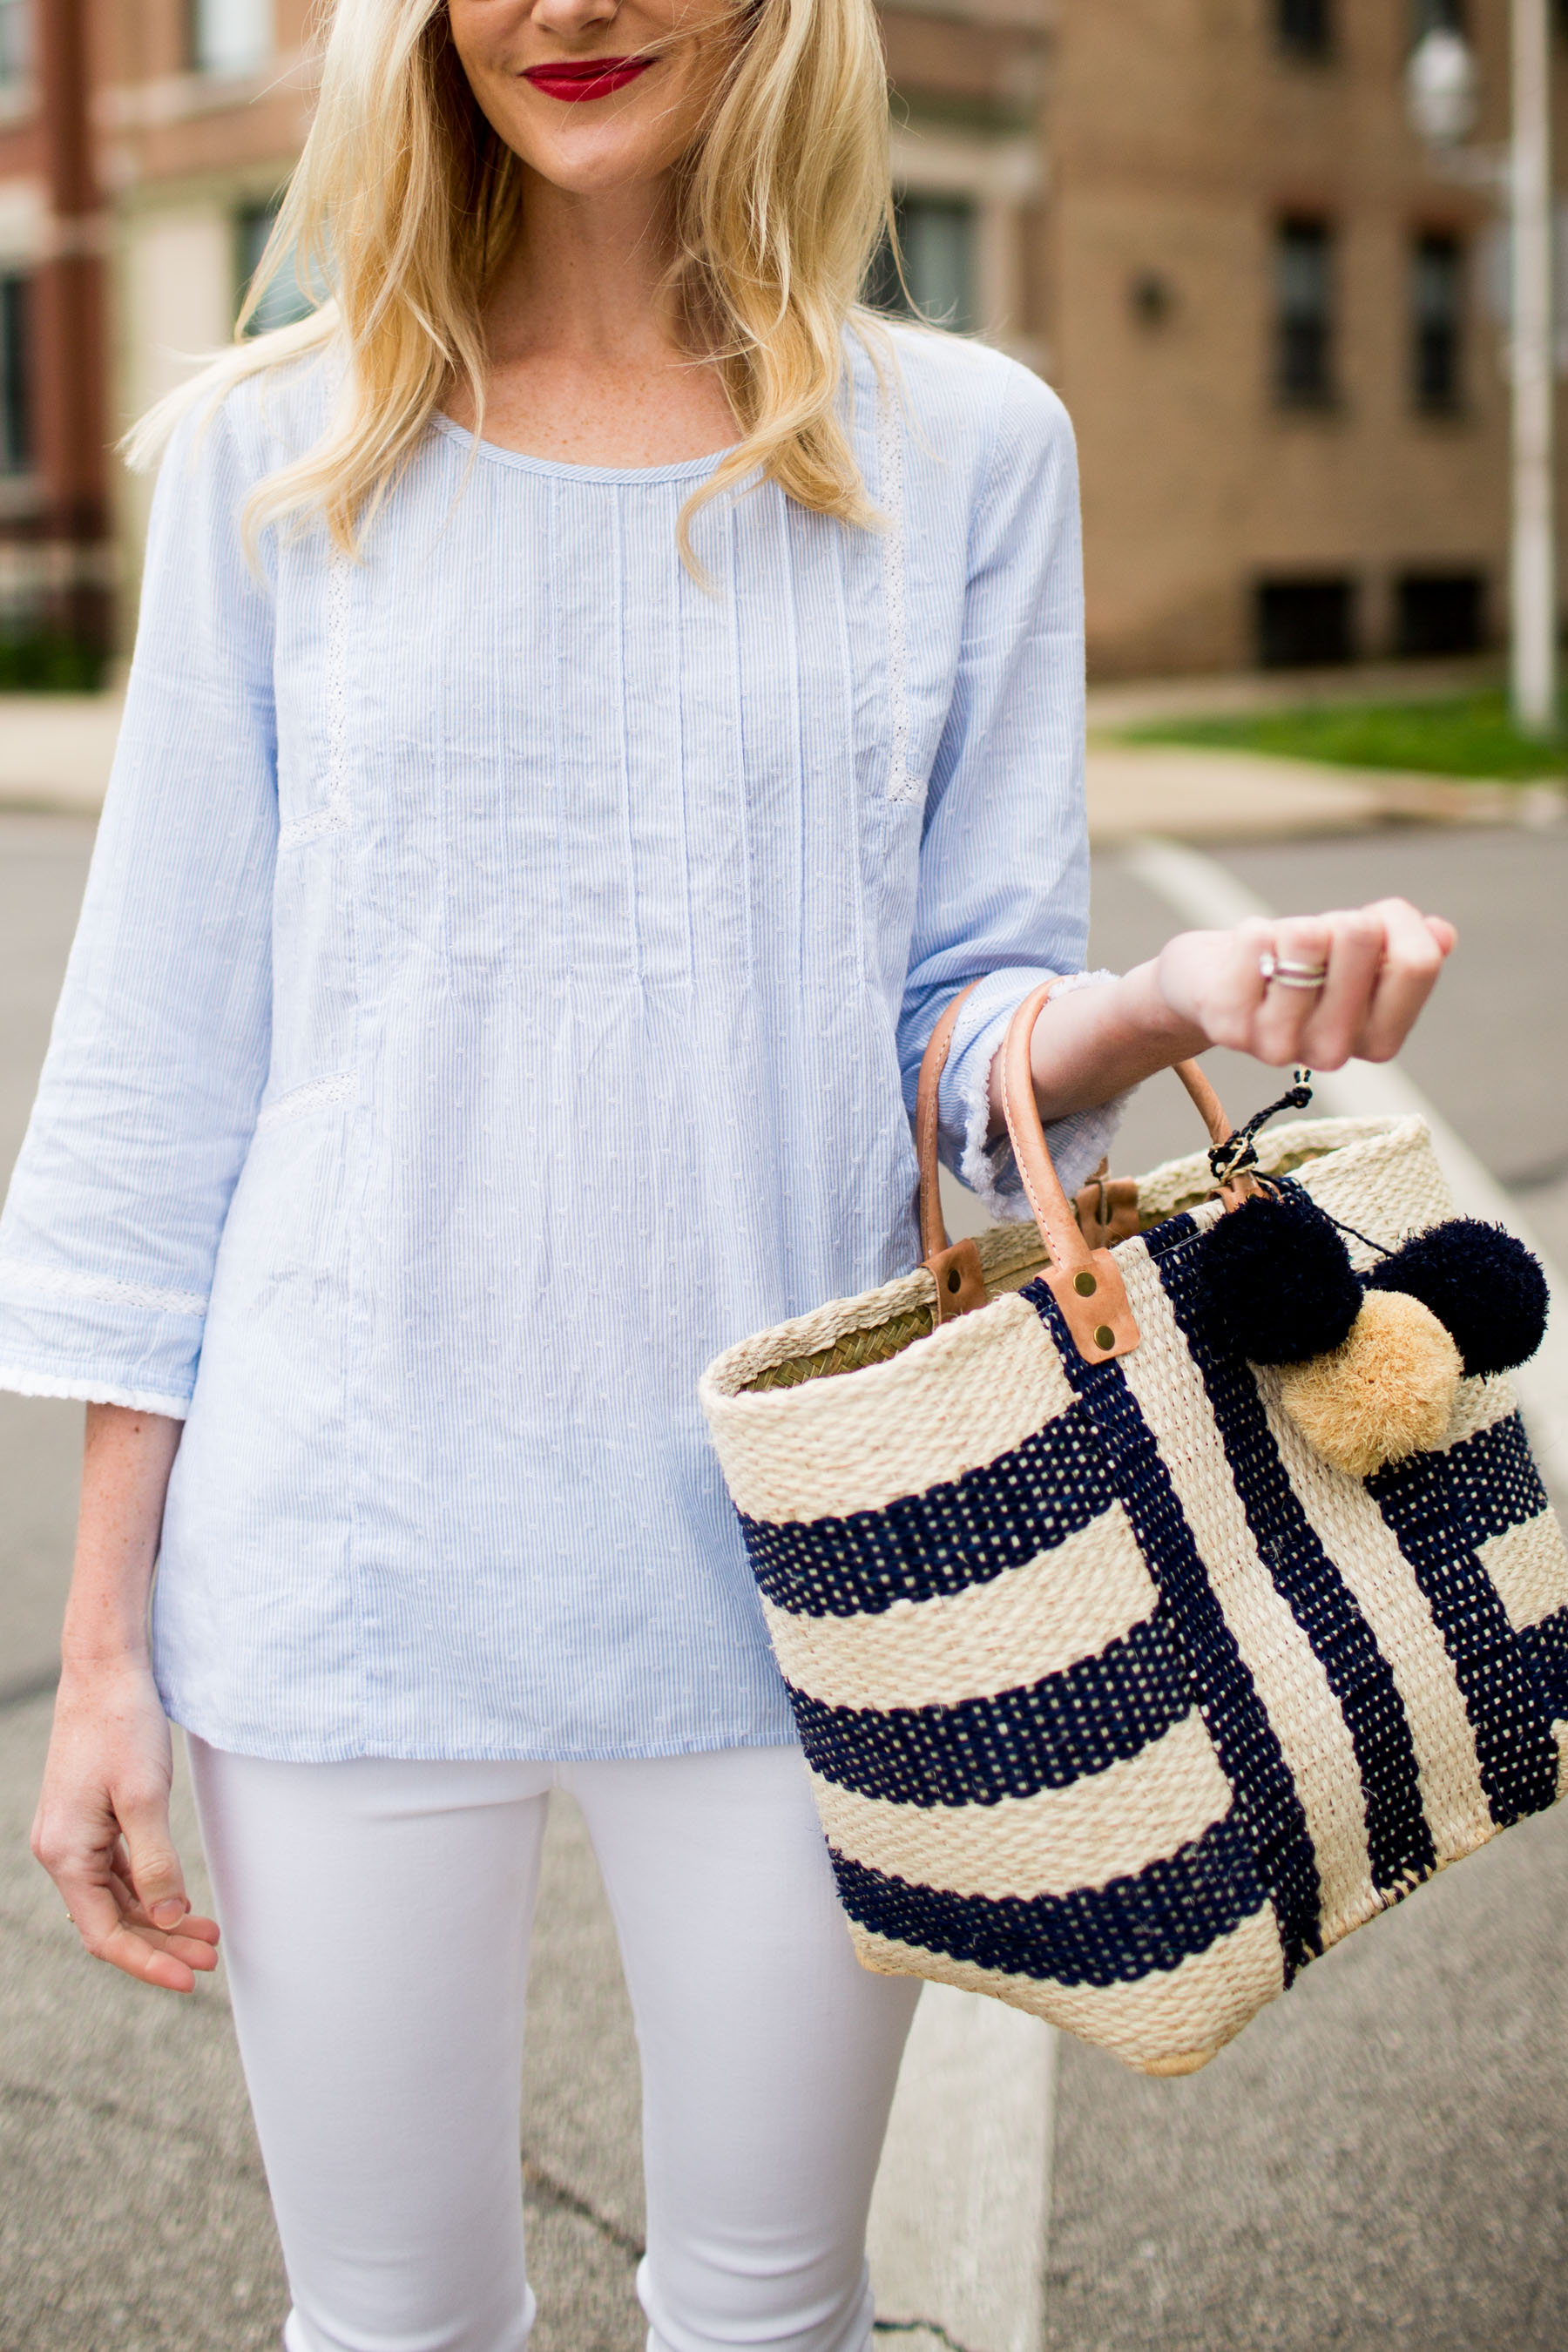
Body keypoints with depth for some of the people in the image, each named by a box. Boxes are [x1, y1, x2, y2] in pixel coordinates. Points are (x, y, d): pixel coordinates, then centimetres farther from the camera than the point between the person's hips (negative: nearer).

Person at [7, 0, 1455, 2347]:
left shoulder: (965, 446, 2)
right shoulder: (275, 454, 2)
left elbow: (967, 1026, 3)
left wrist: (1173, 997, -21)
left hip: (797, 1537, 1)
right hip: (356, 1533, 0)